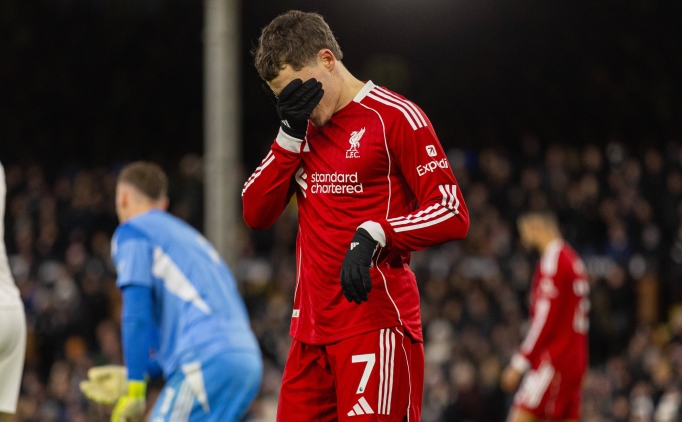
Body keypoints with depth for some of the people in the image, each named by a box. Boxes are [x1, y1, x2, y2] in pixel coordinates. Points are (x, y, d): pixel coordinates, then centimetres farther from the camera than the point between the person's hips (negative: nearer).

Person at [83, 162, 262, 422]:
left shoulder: (132, 232, 7)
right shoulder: (187, 235, 31)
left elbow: (137, 314, -6)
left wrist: (134, 388, -8)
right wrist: (138, 374, 36)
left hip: (208, 361, -8)